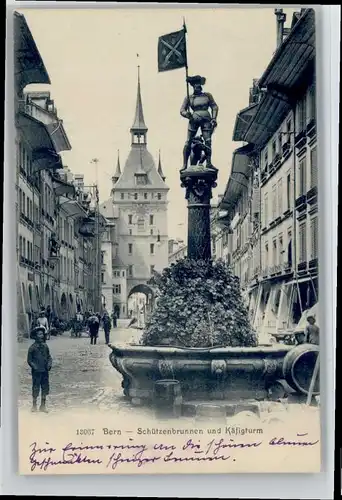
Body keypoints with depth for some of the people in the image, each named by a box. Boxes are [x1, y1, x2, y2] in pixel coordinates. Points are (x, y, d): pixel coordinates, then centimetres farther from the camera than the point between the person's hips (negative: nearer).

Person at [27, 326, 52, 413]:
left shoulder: (45, 346, 6)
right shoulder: (32, 347, -8)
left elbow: (49, 356, 14)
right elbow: (29, 360, -4)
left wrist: (49, 364, -3)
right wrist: (35, 367, -15)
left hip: (45, 371, 5)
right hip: (36, 372, -5)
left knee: (45, 388, 10)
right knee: (35, 389, 2)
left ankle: (43, 406, 23)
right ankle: (34, 406, 18)